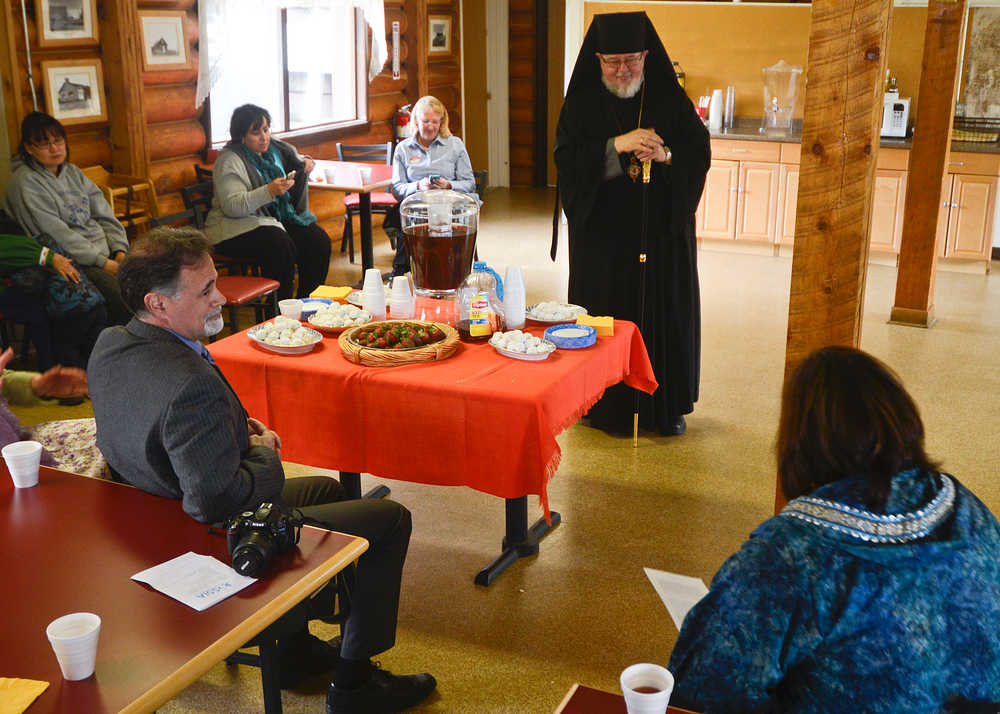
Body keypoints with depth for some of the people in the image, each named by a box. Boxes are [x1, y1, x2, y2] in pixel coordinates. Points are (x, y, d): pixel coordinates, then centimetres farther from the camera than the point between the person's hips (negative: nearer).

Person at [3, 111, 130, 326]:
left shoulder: (73, 172, 16)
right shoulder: (25, 182, -7)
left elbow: (104, 216, 13)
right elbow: (57, 234, -14)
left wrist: (120, 251, -4)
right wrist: (104, 263, -17)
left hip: (106, 252, 7)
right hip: (72, 263, -7)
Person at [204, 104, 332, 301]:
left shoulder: (274, 148, 11)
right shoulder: (229, 161, -11)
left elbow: (296, 160, 33)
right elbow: (231, 206, -23)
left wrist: (306, 162, 8)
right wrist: (269, 191, -32)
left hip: (278, 218, 7)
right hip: (237, 228, -7)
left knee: (319, 240, -16)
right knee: (282, 247, -34)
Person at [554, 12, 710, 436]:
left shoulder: (671, 100, 2)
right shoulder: (582, 103, 0)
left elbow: (701, 154, -1)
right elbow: (566, 158, -10)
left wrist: (665, 156, -21)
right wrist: (616, 145, -24)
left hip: (662, 233, 1)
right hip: (602, 234, -1)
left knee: (664, 313, 6)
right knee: (605, 318, 2)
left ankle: (666, 405, 18)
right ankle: (605, 405, 15)